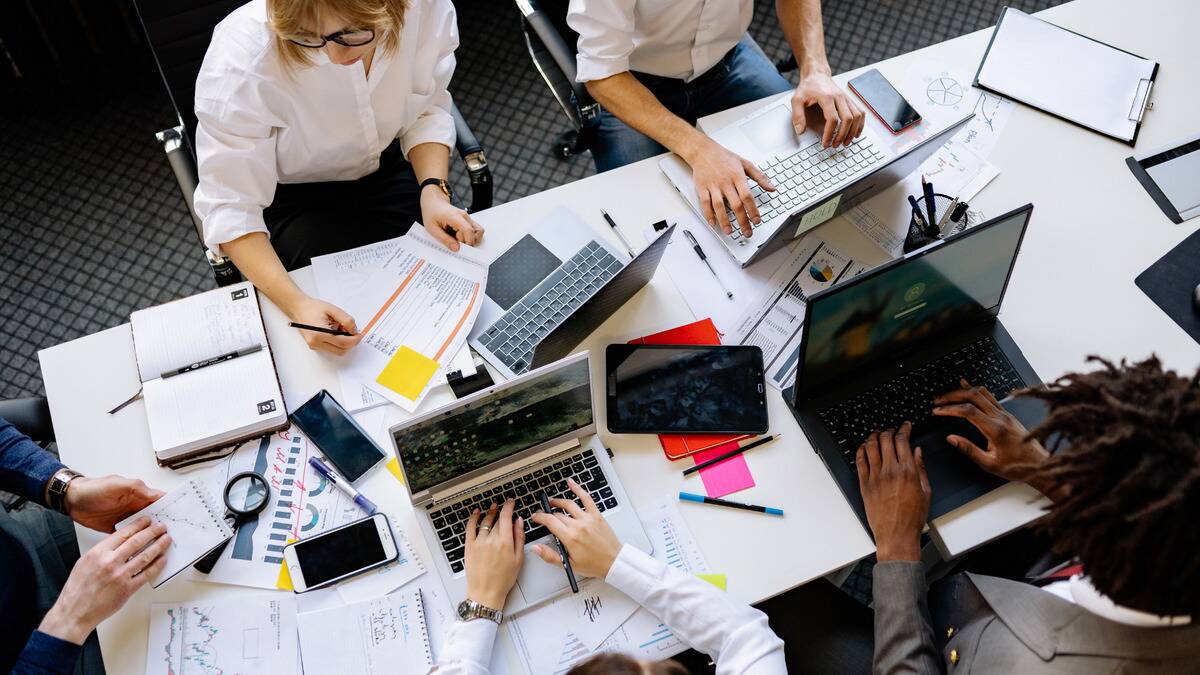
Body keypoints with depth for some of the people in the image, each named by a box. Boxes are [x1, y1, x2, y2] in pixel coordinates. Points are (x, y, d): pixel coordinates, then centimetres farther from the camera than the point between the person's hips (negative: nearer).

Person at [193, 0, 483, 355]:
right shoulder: (241, 57, -34)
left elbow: (426, 110, -6)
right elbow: (230, 207, -28)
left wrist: (433, 191, -24)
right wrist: (296, 302, -43)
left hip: (386, 168, 3)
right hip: (290, 196, -2)